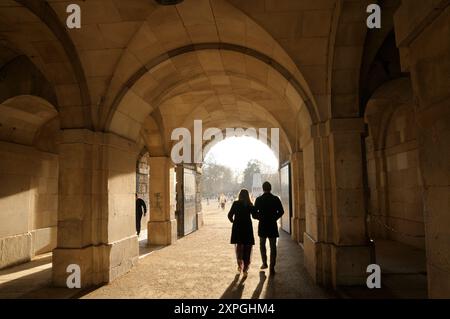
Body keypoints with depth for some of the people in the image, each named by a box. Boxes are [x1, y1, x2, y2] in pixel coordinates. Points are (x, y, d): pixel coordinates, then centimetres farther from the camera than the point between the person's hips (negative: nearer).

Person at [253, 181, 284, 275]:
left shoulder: (258, 199, -6)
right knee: (273, 247, 6)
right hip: (273, 225, 0)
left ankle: (264, 263, 19)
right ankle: (272, 268, 4)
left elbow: (254, 213, -5)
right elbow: (281, 212, -1)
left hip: (262, 226, 0)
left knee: (262, 245, 21)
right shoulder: (276, 199, -4)